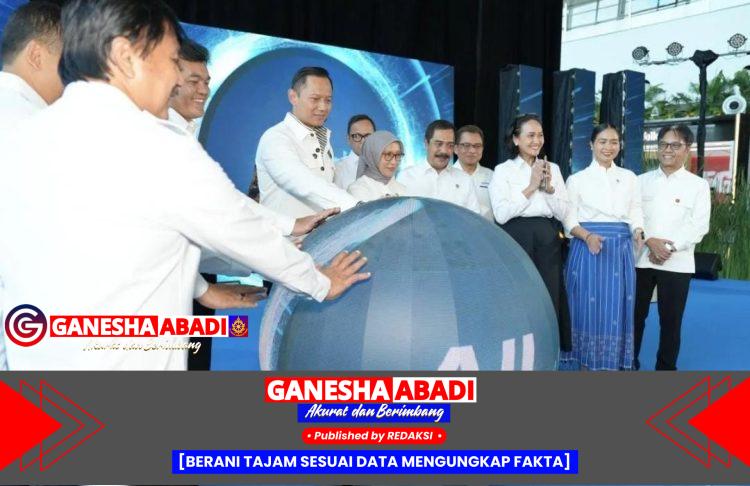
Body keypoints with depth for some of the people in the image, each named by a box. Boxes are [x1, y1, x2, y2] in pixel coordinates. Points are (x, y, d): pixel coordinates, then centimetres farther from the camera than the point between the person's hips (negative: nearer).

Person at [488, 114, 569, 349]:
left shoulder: (553, 168, 12)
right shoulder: (503, 170, 0)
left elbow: (562, 213, 7)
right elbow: (501, 214, -12)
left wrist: (549, 188, -8)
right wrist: (530, 188, -11)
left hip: (548, 241, 4)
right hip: (516, 240, -3)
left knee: (549, 303, 6)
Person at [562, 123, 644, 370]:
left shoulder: (629, 178, 12)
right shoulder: (577, 179, 3)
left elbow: (636, 212, 8)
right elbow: (569, 219, -2)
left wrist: (638, 232, -13)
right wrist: (588, 236, -20)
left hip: (620, 250, 3)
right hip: (587, 249, -3)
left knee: (616, 308, 4)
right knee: (587, 306, 0)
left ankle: (611, 367, 15)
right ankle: (586, 367, 12)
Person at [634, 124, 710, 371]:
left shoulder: (698, 185, 5)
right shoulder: (642, 181, 10)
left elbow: (699, 226, -4)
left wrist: (670, 248, -14)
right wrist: (649, 241, -15)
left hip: (677, 263, -1)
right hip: (640, 259, 2)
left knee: (670, 320, 3)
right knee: (635, 315, 7)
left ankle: (666, 369, 17)